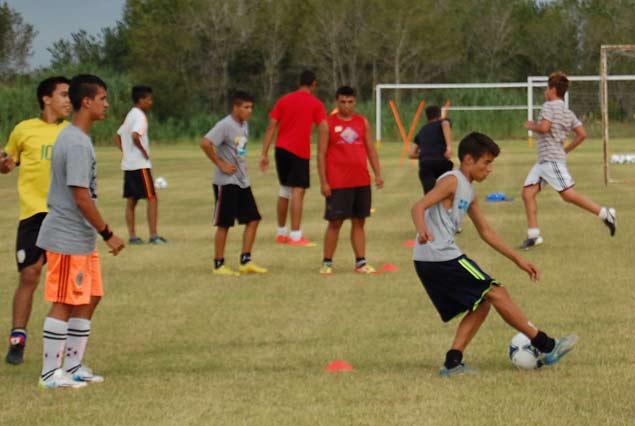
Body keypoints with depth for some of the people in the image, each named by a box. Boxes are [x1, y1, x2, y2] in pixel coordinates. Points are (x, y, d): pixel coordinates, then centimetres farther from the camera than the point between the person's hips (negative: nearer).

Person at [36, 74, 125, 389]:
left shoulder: (72, 137, 12)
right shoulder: (77, 144, -20)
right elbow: (81, 196, -23)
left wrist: (99, 233, 21)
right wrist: (108, 234, -17)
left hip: (80, 238, 10)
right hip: (68, 239, -10)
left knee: (89, 298, 13)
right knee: (64, 304, -4)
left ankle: (73, 366, 19)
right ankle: (50, 373, 2)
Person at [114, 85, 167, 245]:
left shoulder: (130, 115, 16)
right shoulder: (140, 116, -13)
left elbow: (118, 137, 22)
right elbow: (135, 136, -29)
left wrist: (126, 151, 13)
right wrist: (144, 151, -15)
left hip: (128, 164, 9)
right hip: (140, 165, -9)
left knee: (131, 200, 8)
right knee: (152, 199, -6)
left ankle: (132, 236, 8)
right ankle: (153, 236, -9)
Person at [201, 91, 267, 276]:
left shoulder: (244, 126, 11)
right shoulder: (225, 125, -15)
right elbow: (205, 143, -25)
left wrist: (241, 165, 11)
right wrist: (220, 164, -19)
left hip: (242, 181, 8)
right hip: (226, 182, -8)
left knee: (253, 219, 4)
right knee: (224, 224, -2)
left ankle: (245, 261, 9)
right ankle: (219, 264, 6)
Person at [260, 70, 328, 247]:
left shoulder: (283, 100, 10)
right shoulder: (315, 104, -1)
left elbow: (271, 127, 6)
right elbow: (324, 130, -10)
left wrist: (264, 154, 6)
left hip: (281, 149, 5)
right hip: (300, 152, -5)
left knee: (284, 190, 17)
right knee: (298, 192, -6)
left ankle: (281, 233, 24)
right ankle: (295, 236, -12)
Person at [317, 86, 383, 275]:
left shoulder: (363, 122, 10)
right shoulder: (329, 123, -1)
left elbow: (371, 149, 13)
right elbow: (321, 154, -3)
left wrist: (378, 174, 2)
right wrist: (323, 182, -9)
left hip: (361, 181, 4)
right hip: (338, 183, -4)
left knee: (359, 222, 6)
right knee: (335, 222, -2)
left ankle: (361, 262, 9)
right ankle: (327, 262, 7)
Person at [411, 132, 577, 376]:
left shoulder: (469, 193, 20)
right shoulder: (452, 181, -8)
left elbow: (485, 232, 27)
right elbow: (419, 207, -21)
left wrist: (518, 260, 26)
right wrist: (422, 231, -42)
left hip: (428, 264, 10)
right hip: (441, 256, -10)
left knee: (481, 304, 14)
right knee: (496, 293, -4)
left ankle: (452, 363, 4)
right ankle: (546, 347, 2)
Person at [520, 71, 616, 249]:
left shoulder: (549, 106, -8)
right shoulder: (568, 112, 16)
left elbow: (544, 127, -23)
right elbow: (582, 134, 12)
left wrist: (531, 126, -4)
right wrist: (567, 149, 18)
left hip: (552, 159, -10)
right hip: (543, 161, 10)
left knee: (568, 194, -13)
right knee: (527, 193, 5)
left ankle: (604, 213, -9)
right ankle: (533, 236, 2)